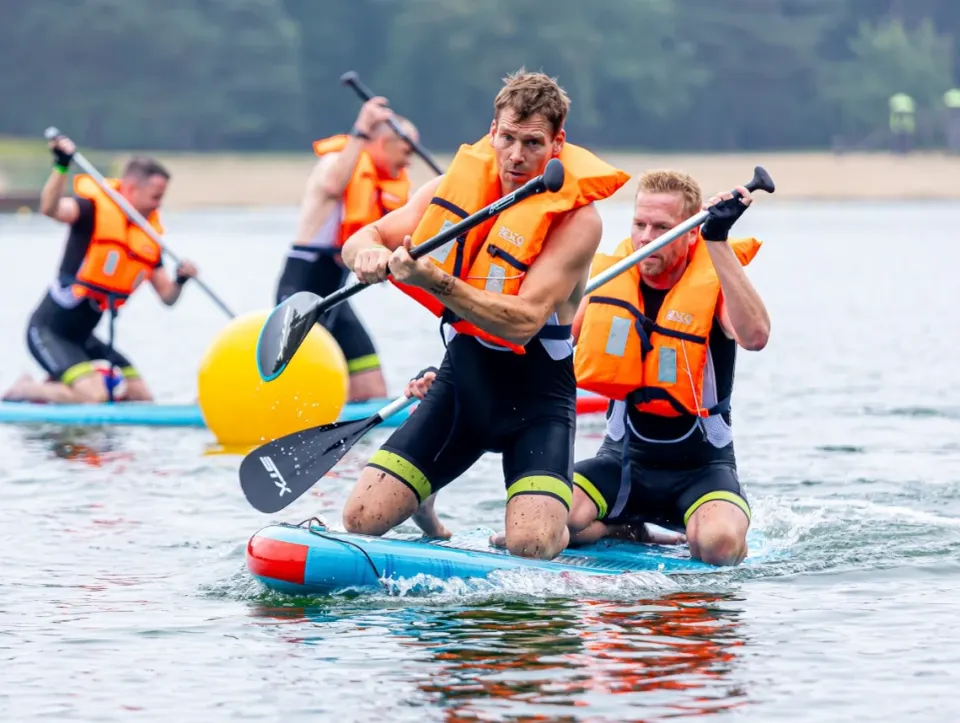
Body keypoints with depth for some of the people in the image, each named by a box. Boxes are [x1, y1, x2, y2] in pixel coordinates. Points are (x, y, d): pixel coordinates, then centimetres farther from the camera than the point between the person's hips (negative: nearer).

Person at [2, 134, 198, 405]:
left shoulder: (149, 236, 7)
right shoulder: (95, 209, -14)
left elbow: (167, 296, 7)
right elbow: (50, 208, -35)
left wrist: (180, 281, -15)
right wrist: (61, 166, -51)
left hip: (82, 338, 8)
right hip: (49, 331, -8)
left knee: (142, 399, 6)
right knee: (94, 397, -25)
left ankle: (54, 387, 17)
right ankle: (25, 390, 0)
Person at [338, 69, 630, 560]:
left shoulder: (577, 217, -17)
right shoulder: (458, 184, -2)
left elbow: (523, 321, -27)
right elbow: (358, 242, -2)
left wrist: (432, 281, -40)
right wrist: (368, 253, -28)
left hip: (537, 394, -4)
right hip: (462, 378, 4)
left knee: (532, 547, -24)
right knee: (362, 519, -11)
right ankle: (423, 502, 26)